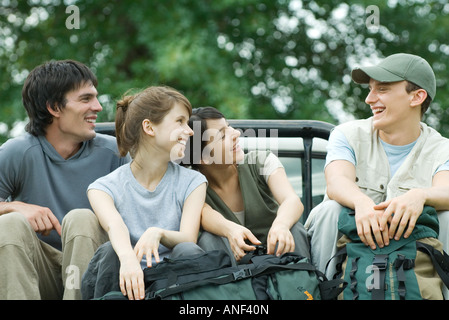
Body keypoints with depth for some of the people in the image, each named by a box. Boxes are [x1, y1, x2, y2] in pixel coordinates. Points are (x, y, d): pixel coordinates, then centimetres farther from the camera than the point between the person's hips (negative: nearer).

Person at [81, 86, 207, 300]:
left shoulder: (191, 183, 10)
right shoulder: (105, 187, 4)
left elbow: (188, 239, -7)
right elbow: (114, 225, -20)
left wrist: (159, 233, -32)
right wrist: (128, 258, -45)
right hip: (128, 286, -1)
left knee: (188, 251, -29)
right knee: (108, 252, -31)